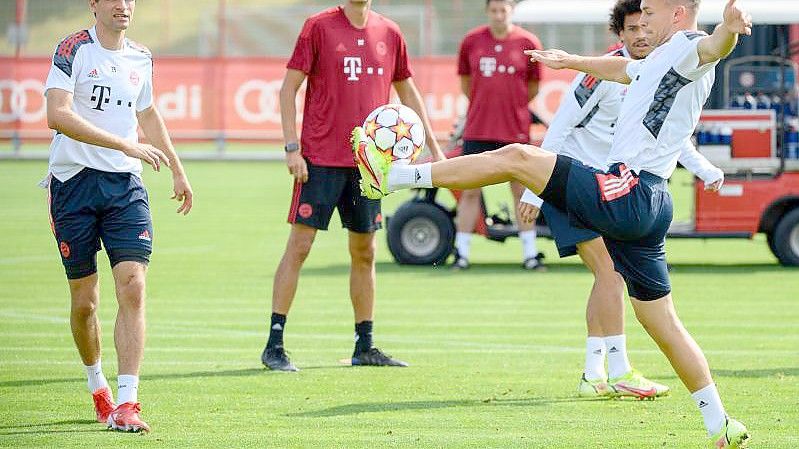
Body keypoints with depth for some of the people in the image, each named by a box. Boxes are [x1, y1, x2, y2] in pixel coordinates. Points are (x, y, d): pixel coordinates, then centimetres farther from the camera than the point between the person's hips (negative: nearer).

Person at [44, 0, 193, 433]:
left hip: (125, 185, 3)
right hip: (74, 182, -3)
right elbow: (57, 115, -21)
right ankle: (97, 385, 29)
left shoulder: (141, 59, 11)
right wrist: (125, 144, -25)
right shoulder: (73, 49, -7)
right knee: (84, 299, 4)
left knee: (132, 287, -13)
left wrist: (177, 169, 34)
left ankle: (125, 404, -17)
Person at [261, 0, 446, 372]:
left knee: (364, 252, 9)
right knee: (299, 246, -5)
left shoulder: (389, 34, 9)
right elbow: (289, 88, -3)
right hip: (321, 158, -5)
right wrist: (292, 148, -11)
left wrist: (433, 149, 18)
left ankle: (365, 347, 18)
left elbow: (407, 93, 20)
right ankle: (274, 347, -2)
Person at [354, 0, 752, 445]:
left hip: (631, 189, -10)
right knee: (662, 322, 11)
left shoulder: (687, 46, -4)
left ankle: (390, 177, -10)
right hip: (648, 205, 10)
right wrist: (572, 61, 64)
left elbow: (714, 47, -30)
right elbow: (624, 68, 50)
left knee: (516, 157, -9)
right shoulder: (661, 61, 26)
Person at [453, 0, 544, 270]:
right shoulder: (471, 41, 2)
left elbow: (533, 87, 11)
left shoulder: (528, 43, -1)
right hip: (477, 130, 1)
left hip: (515, 130, -1)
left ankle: (530, 253, 10)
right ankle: (461, 253, 8)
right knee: (470, 191, 2)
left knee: (522, 191, 4)